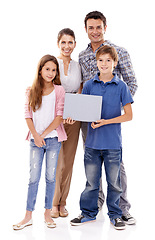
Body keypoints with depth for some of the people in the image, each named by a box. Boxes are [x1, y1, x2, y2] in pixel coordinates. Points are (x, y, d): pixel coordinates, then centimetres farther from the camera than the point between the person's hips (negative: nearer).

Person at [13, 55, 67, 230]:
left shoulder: (59, 91, 0)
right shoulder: (31, 91, 6)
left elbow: (59, 117, -6)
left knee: (50, 177, 5)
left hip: (53, 139, -1)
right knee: (33, 178, 2)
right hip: (35, 139, 1)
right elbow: (28, 116, 2)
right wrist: (35, 135, -11)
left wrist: (44, 134, -9)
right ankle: (28, 216, 8)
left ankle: (47, 214, 16)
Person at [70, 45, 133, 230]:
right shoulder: (89, 85, 5)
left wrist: (106, 121, -13)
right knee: (91, 180, 10)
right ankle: (88, 213, 26)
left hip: (113, 142, -1)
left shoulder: (121, 86, -2)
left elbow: (128, 115, -3)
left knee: (114, 181, 8)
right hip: (93, 140, 2)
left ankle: (115, 214, 24)